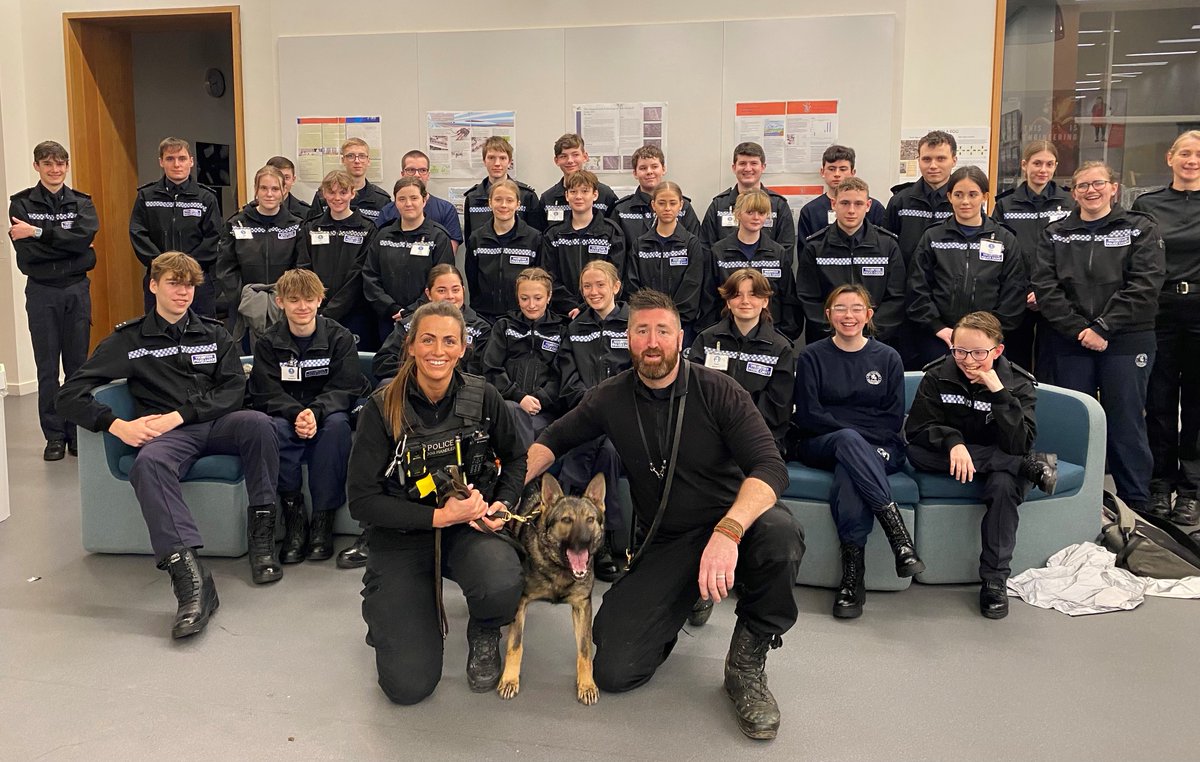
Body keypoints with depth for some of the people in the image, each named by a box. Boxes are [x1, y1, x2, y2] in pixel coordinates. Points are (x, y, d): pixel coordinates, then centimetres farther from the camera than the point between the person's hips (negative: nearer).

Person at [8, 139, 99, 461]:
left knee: (78, 363, 6)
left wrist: (39, 233, -18)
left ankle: (78, 433, 15)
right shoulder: (21, 203, 1)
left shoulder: (82, 202, 6)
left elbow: (85, 236, -13)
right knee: (47, 367, 3)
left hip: (77, 290, 1)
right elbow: (25, 252, -11)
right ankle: (54, 436, 11)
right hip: (41, 292, -1)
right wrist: (68, 246, -13)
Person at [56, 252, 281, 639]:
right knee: (148, 462, -37)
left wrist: (178, 415, -10)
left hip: (216, 424, 1)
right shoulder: (129, 339, 12)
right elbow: (70, 395, 7)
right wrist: (117, 425, -11)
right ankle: (190, 578, -49)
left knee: (257, 422, -33)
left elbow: (233, 390, 4)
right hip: (167, 434, -1)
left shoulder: (214, 334, 18)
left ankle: (262, 535, -23)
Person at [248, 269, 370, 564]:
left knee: (337, 423, -35)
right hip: (285, 418, 1)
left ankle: (323, 520, -28)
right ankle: (294, 515, -25)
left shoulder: (340, 338, -1)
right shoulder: (268, 343, 2)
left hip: (326, 417, 0)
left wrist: (316, 413, -32)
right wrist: (297, 414, -30)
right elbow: (267, 394, -8)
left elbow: (344, 389, -11)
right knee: (272, 428, -34)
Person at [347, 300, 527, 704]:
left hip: (471, 527, 1)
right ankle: (387, 609, 25)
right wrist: (438, 516, -19)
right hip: (402, 537, -1)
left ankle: (484, 635, 4)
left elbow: (515, 458, 13)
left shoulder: (483, 397, -6)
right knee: (408, 685, -10)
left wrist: (502, 504, -6)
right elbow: (362, 500, -12)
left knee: (502, 587, -36)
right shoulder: (382, 408, -11)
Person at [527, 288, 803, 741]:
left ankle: (747, 663, -12)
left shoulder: (717, 391, -9)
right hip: (665, 542, 2)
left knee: (780, 533, -39)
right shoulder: (612, 399, 1)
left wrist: (728, 530, -39)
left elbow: (770, 467, -20)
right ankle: (684, 601, 18)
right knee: (614, 672, -15)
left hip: (732, 520, -2)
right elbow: (554, 439, 17)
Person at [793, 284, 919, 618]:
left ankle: (853, 576, -36)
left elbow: (893, 418, 4)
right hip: (820, 446, 0)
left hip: (878, 448, 1)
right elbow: (807, 416, -3)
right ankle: (898, 533, -44)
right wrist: (854, 433, -14)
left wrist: (857, 440, -13)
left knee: (848, 474, -36)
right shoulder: (813, 356, 7)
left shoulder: (888, 358, 10)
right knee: (848, 441, -38)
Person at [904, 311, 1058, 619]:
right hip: (948, 460, 2)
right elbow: (916, 429, -14)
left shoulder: (1018, 384, -11)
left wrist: (999, 392, -32)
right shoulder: (938, 376, -8)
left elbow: (1019, 445, -22)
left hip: (999, 462, -1)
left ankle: (995, 581, -26)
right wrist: (952, 442, -34)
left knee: (1004, 484, -37)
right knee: (916, 452, -32)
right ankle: (1031, 466, -28)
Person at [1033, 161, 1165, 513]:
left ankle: (1136, 504, 11)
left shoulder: (1140, 229, 4)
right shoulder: (1055, 234, 10)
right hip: (1070, 343, 2)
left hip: (1125, 342, -2)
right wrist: (1078, 329, -11)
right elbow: (1045, 287, 0)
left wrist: (1102, 327, -15)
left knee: (1126, 424, 2)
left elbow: (1144, 286, -7)